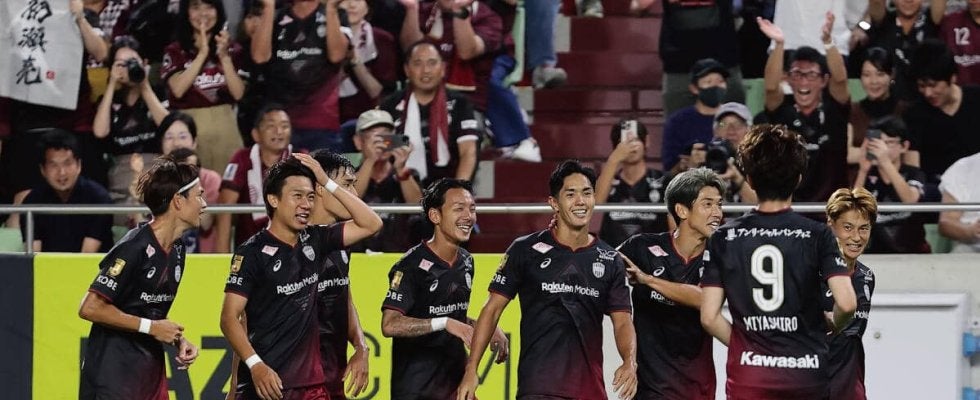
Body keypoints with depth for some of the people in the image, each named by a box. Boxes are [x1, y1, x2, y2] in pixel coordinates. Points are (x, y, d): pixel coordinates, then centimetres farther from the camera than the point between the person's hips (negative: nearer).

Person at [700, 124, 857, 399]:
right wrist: (833, 327, 11)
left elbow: (709, 317, -2)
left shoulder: (724, 238, 1)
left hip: (749, 377, 0)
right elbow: (846, 303, -11)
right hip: (807, 375, 0)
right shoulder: (816, 235, -2)